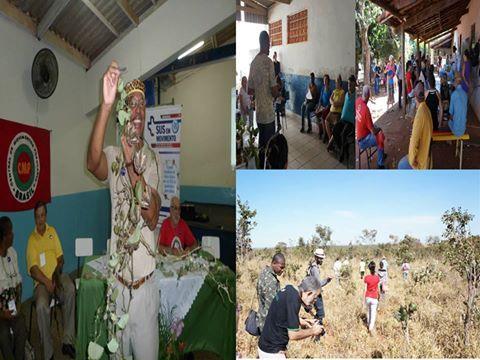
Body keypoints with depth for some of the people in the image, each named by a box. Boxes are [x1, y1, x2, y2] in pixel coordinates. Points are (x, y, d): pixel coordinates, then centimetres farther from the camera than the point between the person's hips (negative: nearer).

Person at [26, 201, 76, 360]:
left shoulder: (52, 231, 11)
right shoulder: (31, 239, 2)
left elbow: (60, 257, 9)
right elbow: (33, 269, -6)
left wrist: (57, 273, -11)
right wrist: (47, 282, -21)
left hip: (57, 275, 2)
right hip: (41, 281, -2)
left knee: (70, 289, -30)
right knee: (41, 306, -31)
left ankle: (68, 341, -24)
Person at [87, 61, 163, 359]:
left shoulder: (155, 160, -2)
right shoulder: (113, 156, -1)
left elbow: (152, 219, -14)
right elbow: (92, 162, -27)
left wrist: (132, 165, -25)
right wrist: (106, 105, -37)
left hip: (146, 280, 0)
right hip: (118, 278, 1)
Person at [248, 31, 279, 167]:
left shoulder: (253, 63, 5)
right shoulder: (269, 62, -15)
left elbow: (250, 91, 10)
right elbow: (274, 91, -16)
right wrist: (277, 88, 5)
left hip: (258, 112, 6)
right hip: (268, 113, -6)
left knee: (261, 145, 15)